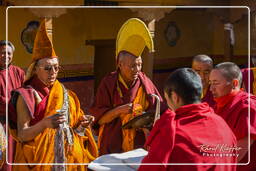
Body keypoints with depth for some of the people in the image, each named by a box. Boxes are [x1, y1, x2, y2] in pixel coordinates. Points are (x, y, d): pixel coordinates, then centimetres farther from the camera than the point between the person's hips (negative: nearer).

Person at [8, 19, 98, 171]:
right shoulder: (26, 96, -8)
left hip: (67, 155, 5)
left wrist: (81, 123, -8)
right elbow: (21, 135, -15)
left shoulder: (65, 93, 7)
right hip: (39, 158, -5)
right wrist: (44, 124, -31)